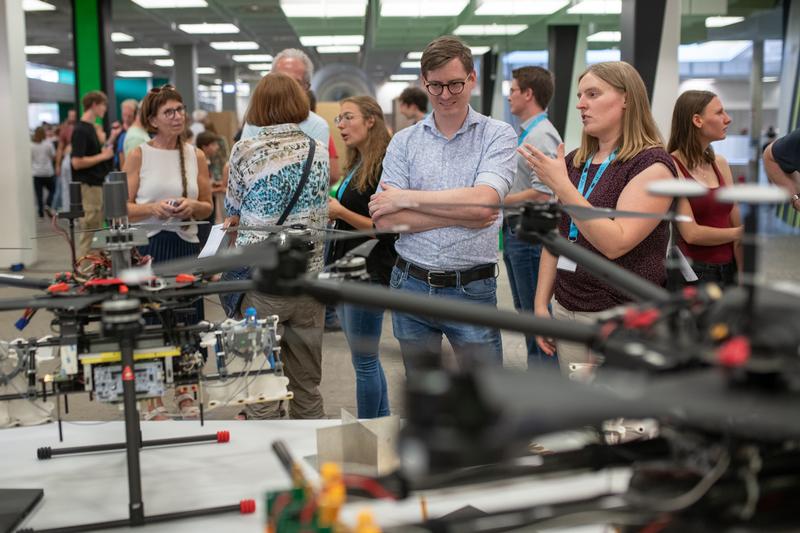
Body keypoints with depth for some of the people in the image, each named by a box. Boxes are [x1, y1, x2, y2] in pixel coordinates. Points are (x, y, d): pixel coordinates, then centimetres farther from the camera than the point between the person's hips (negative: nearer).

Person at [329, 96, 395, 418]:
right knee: (366, 357, 16)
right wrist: (330, 209, 7)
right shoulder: (355, 166, 14)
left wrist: (342, 213, -20)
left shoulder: (384, 167, -14)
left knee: (364, 360, -1)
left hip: (369, 273, -10)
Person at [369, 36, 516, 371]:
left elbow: (484, 201, -19)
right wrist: (462, 215, -14)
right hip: (411, 285, 3)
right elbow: (384, 220, -7)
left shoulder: (498, 136, -2)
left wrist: (406, 198, -12)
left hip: (472, 291, -3)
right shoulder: (404, 142, 4)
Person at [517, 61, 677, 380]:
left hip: (625, 319, -6)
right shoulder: (573, 162, 10)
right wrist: (541, 304, 8)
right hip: (567, 311, 6)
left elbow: (615, 243, -21)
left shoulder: (652, 164, -11)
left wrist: (560, 185, -20)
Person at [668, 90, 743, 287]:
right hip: (693, 272, -6)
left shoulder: (720, 164, 6)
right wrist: (739, 234, -2)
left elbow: (737, 225, 5)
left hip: (729, 269, 6)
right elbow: (691, 233, -16)